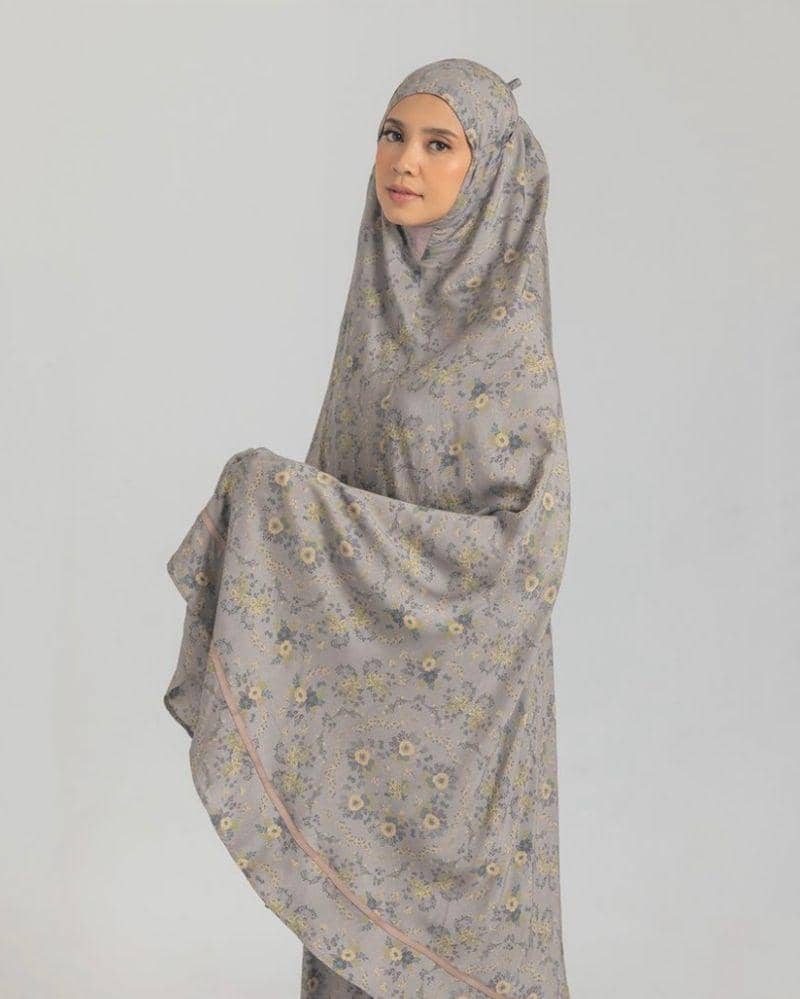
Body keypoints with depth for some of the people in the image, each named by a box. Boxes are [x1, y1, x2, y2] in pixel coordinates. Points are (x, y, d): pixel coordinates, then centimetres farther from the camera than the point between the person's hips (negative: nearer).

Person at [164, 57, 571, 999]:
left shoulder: (509, 336, -17)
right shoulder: (387, 305, 7)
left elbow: (528, 547, -22)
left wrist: (307, 518, -24)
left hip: (451, 694, -7)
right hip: (365, 686, 7)